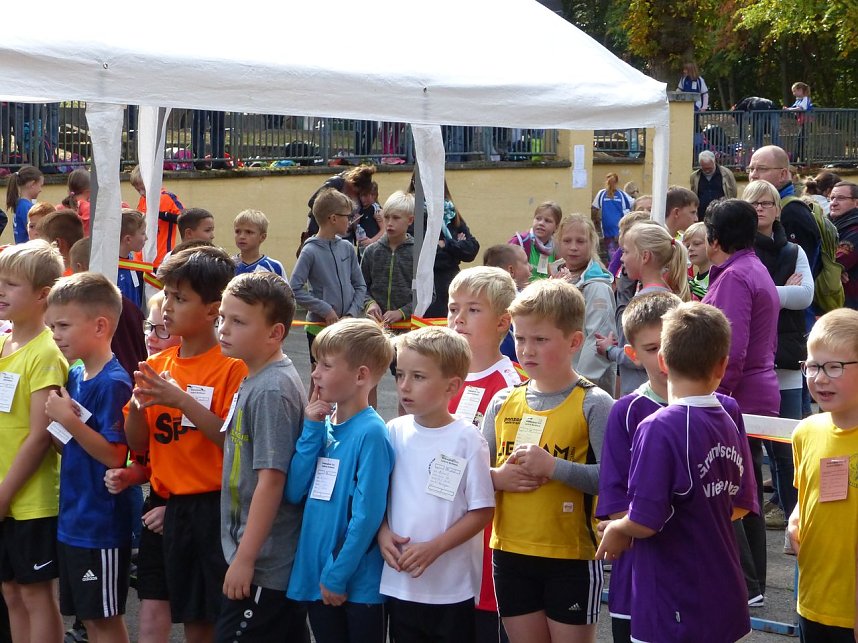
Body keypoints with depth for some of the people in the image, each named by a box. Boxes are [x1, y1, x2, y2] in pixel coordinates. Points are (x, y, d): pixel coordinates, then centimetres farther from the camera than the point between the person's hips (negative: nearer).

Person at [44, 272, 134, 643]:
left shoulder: (113, 383, -17)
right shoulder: (74, 376, 8)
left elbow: (115, 456, -20)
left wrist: (70, 421, -23)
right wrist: (56, 420, -3)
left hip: (101, 524, -8)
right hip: (71, 519, 8)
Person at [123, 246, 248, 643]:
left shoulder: (233, 366, -11)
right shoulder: (158, 364, 9)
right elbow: (138, 444, 11)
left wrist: (183, 401, -24)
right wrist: (137, 406, -9)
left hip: (216, 505, -6)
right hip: (173, 506, 6)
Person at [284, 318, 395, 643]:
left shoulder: (371, 434, -16)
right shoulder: (324, 424, 5)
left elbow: (366, 516, -18)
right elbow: (294, 492, 0)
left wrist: (337, 577, -15)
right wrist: (312, 428, -5)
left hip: (357, 585, -7)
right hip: (315, 578, 7)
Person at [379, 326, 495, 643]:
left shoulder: (467, 440, -10)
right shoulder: (394, 432, 2)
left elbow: (482, 511, -9)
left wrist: (434, 547, -17)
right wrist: (383, 534, -8)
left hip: (452, 588, -4)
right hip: (399, 583, 4)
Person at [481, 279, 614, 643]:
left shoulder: (593, 404, -9)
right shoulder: (504, 402, 5)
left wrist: (553, 466, -24)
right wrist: (497, 477, -11)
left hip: (572, 557, -4)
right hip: (511, 553, 5)